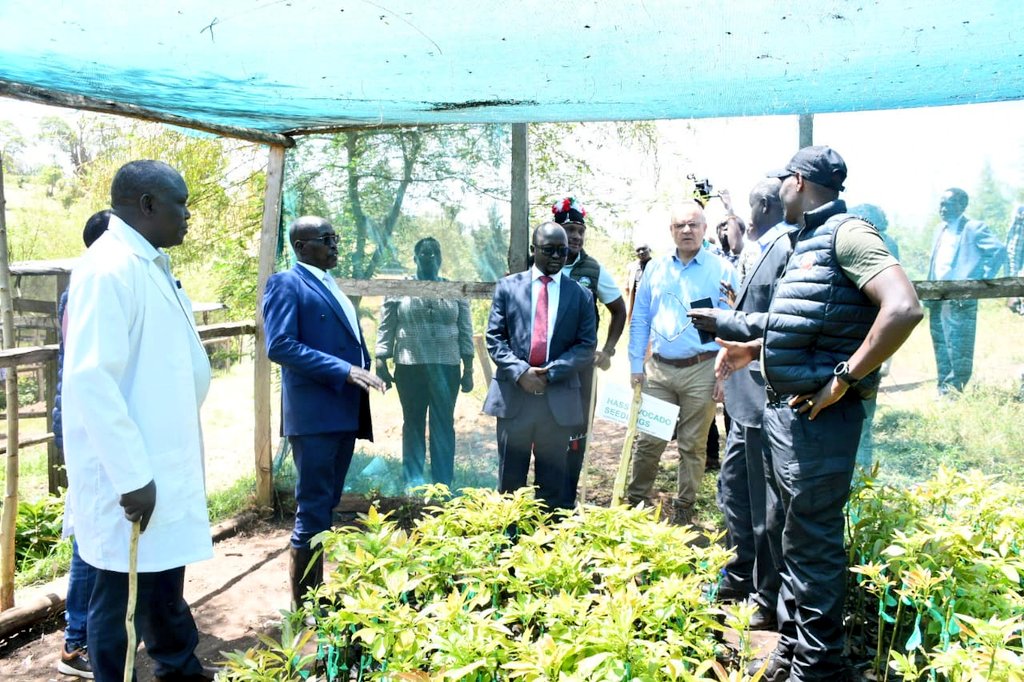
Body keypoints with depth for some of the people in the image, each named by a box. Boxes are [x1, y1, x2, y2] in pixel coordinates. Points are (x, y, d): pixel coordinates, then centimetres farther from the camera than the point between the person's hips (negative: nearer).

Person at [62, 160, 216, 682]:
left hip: (161, 464, 9)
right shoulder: (109, 268, -18)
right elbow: (91, 380, -24)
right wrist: (132, 476, -23)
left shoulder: (151, 265, 11)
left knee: (163, 583, 22)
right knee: (123, 594, 6)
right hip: (130, 477, -9)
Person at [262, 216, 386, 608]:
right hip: (314, 414, -8)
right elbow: (280, 346, -18)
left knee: (326, 508, 15)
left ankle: (317, 592, 27)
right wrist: (344, 370, -21)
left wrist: (362, 375, 10)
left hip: (345, 412, 9)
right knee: (312, 512, -3)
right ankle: (303, 606, 9)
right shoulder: (286, 284, -6)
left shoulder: (333, 287, 20)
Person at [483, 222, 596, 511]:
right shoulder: (508, 287, 6)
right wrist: (520, 371, -13)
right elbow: (494, 337, 2)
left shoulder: (581, 295, 6)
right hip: (513, 394, 0)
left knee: (552, 479, 9)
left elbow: (586, 346, 1)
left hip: (558, 398, 0)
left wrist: (551, 373, -13)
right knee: (510, 477, 9)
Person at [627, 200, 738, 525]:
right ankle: (636, 503, 22)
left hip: (701, 370, -2)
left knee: (693, 447, 8)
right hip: (659, 368, 3)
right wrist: (635, 365, 4)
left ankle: (683, 509, 23)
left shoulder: (722, 271, -2)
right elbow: (640, 320, 10)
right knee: (647, 441, 5)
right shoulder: (655, 268, 8)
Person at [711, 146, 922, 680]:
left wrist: (844, 380, -23)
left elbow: (904, 309, -26)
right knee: (792, 533, 18)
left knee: (813, 544, -1)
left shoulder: (847, 233, -13)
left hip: (817, 415, -10)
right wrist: (751, 349, 18)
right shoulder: (807, 242, 17)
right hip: (783, 409, 10)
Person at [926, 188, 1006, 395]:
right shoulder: (941, 230, 18)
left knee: (959, 352, -5)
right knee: (941, 350, 13)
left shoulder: (974, 228, -5)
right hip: (937, 299, 8)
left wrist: (981, 282, -15)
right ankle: (943, 391, 21)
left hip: (960, 300, -8)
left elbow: (999, 251, -14)